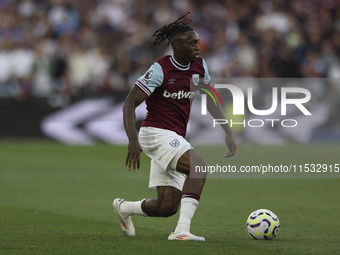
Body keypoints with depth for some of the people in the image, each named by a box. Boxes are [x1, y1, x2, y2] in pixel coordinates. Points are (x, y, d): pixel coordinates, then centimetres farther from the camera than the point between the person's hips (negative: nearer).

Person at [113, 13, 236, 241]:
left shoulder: (199, 67, 5)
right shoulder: (160, 69, -14)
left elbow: (210, 101, 19)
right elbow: (130, 103, -15)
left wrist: (228, 133, 8)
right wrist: (133, 140, -27)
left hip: (175, 139, 8)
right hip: (156, 133, -8)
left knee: (167, 207, 4)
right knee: (200, 167, -30)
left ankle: (123, 207, 32)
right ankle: (182, 230, -31)